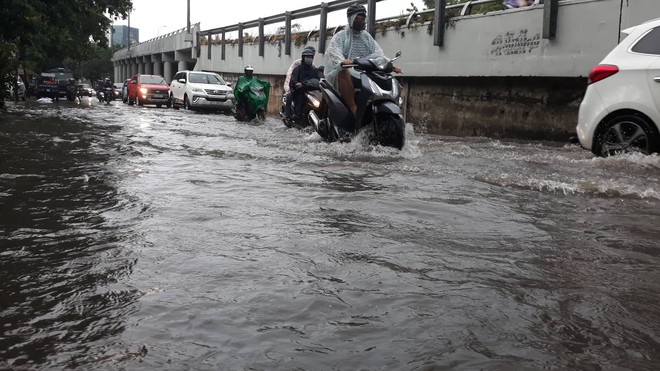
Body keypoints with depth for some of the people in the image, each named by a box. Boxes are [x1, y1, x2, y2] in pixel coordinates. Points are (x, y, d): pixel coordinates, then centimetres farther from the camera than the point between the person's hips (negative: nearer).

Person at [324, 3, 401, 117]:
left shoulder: (367, 37, 22)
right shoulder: (340, 36, 6)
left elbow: (378, 53, 9)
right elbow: (333, 50, -14)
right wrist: (342, 61, -38)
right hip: (346, 72, -5)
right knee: (343, 71, -40)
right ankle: (353, 107, -40)